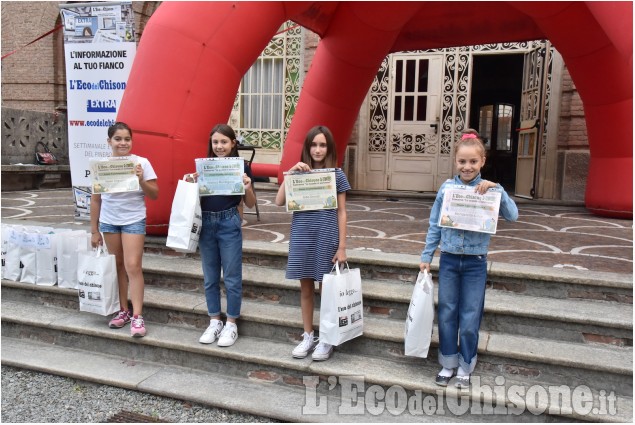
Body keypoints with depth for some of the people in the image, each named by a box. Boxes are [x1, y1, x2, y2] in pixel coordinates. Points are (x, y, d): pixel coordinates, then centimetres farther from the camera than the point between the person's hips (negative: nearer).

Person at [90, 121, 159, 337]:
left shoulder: (141, 163, -6)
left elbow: (154, 195, -3)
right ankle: (123, 311, 21)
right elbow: (95, 200, 7)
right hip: (109, 222, 3)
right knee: (118, 266, 9)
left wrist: (141, 180, -21)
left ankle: (137, 316, -4)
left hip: (134, 220, -3)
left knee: (133, 266, -9)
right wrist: (94, 230, 7)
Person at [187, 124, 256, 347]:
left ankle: (231, 324, 17)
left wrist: (247, 187, -19)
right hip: (206, 223, 4)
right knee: (210, 278, 12)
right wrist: (191, 182, -3)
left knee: (231, 277, 3)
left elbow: (250, 204, 0)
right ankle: (214, 322, 26)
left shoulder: (241, 167, -3)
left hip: (229, 224, -4)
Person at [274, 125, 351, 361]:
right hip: (301, 236, 2)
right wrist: (290, 173, -11)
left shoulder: (337, 175, -1)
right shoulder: (299, 172, 5)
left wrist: (342, 247, -5)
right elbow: (279, 202, -3)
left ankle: (326, 339, 20)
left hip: (327, 237, -2)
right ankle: (308, 336, 26)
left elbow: (341, 213, -1)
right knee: (306, 288, 12)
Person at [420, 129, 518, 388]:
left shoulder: (488, 191, -5)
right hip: (449, 260, 1)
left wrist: (496, 188, -26)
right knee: (446, 314, 11)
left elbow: (512, 215, -17)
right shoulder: (447, 187, -2)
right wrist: (426, 257, 5)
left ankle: (465, 367, 26)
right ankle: (448, 363, 28)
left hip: (475, 263, -1)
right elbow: (435, 225, 4)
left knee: (470, 318, 8)